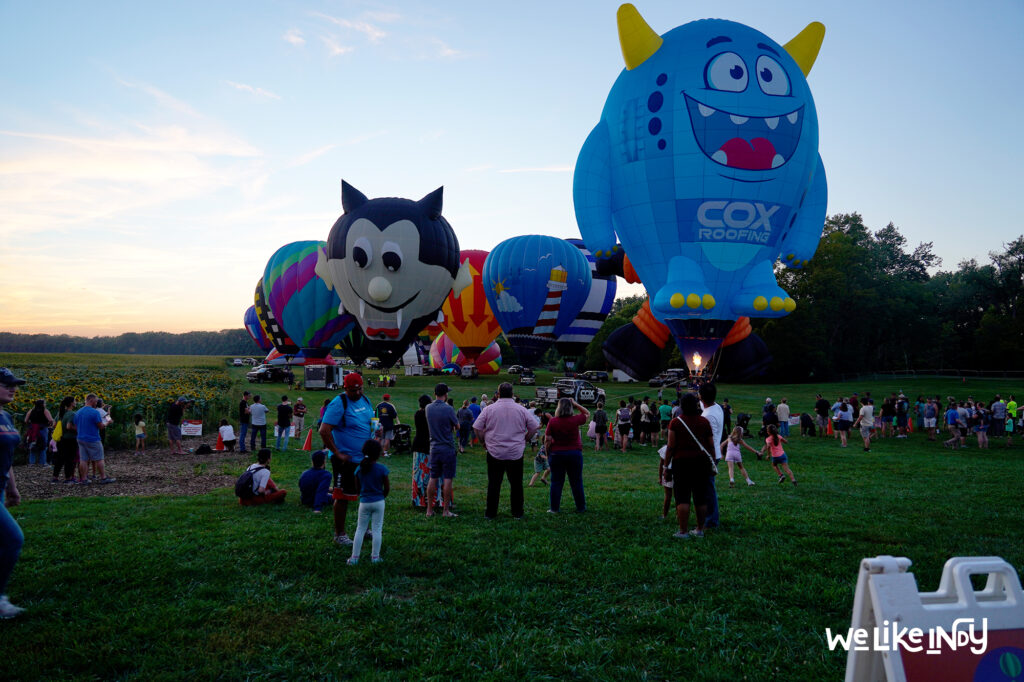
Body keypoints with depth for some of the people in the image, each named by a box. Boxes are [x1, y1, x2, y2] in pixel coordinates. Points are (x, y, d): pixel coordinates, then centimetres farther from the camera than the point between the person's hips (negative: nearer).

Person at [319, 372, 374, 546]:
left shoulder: (365, 400, 8)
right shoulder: (338, 404, -15)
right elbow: (324, 431, -20)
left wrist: (376, 429, 5)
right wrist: (337, 453, -18)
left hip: (365, 458, 8)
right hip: (346, 459, -8)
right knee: (343, 497, 0)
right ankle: (339, 534, 14)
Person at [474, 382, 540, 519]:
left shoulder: (489, 409, -3)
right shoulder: (522, 410, 1)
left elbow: (476, 428, -3)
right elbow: (534, 427, 5)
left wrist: (483, 442, 11)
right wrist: (524, 441, 16)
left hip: (494, 453, 0)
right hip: (516, 453, 1)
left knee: (493, 484, 6)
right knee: (516, 484, 9)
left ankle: (490, 512, 12)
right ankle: (517, 513, 14)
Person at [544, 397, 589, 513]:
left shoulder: (552, 421, -9)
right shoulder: (575, 420, -8)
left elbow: (547, 440, -7)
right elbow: (587, 414, 12)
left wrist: (548, 454, 6)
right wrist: (575, 404, 7)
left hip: (556, 454, 0)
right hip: (575, 453, 0)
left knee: (556, 482, 8)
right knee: (576, 482, 10)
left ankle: (554, 508, 10)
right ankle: (581, 507, 18)